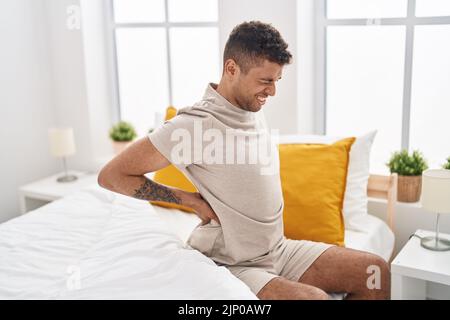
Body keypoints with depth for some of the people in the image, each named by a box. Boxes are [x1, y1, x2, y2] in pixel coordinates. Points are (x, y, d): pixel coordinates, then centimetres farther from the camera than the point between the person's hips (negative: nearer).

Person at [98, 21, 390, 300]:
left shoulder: (253, 112, 4)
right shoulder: (196, 125, -22)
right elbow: (112, 176, -19)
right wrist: (193, 201, -16)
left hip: (280, 249, 8)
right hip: (234, 267, -7)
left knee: (376, 270, 2)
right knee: (315, 297, -29)